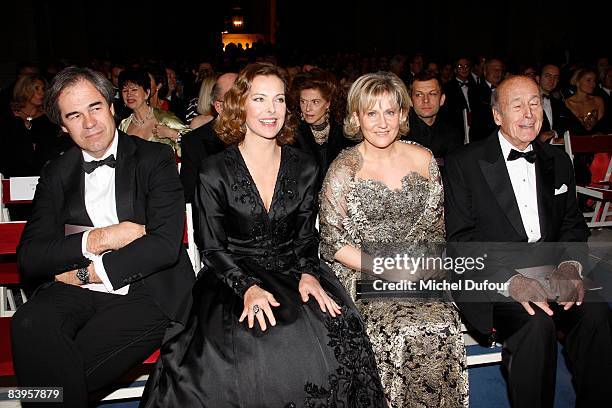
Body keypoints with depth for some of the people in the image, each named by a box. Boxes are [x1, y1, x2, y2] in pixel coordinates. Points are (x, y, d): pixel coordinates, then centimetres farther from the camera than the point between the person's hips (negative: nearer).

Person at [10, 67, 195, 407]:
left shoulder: (155, 159, 3)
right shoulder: (56, 174, 14)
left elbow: (166, 245, -10)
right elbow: (29, 258, 4)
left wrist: (86, 272, -7)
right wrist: (95, 240, -11)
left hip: (144, 292, -3)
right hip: (73, 293, 4)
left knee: (55, 375, -27)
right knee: (31, 324, -29)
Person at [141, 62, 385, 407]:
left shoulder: (304, 168, 7)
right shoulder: (215, 172, -2)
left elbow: (305, 238, 9)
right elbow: (213, 248, -3)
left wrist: (308, 275, -12)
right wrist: (248, 287, -20)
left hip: (291, 272, 3)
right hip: (233, 279, -2)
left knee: (339, 329, -24)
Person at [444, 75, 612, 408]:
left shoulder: (558, 161, 16)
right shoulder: (464, 163, -2)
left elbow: (572, 224, 17)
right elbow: (460, 238, -8)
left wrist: (569, 265, -6)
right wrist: (510, 280, -21)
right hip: (488, 278, -4)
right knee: (536, 321, -31)